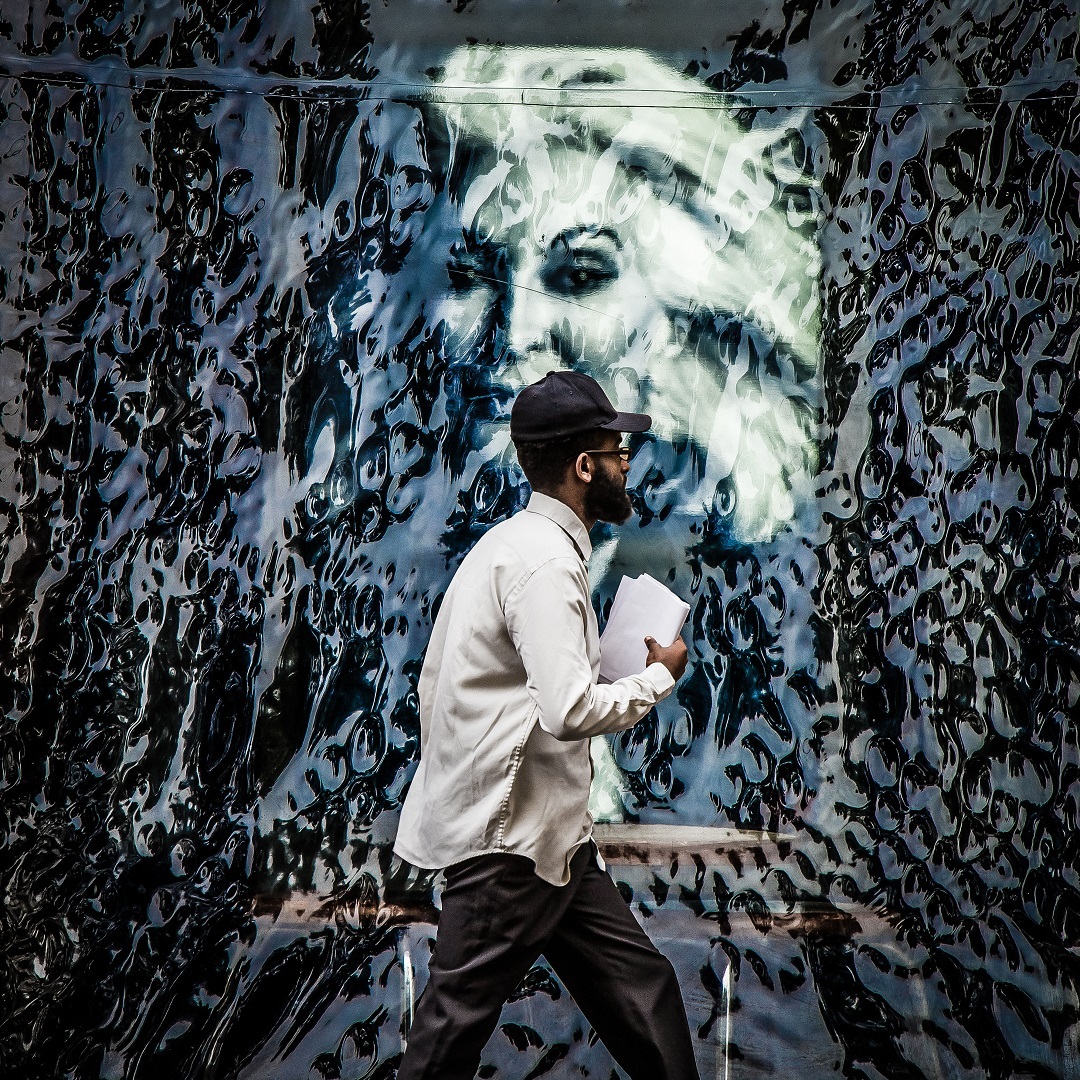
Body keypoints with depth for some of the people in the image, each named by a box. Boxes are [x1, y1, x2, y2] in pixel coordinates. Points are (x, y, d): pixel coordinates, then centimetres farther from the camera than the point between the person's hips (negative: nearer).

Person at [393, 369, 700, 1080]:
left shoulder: (517, 542, 15)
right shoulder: (545, 561, -18)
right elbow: (572, 709, -26)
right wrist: (660, 675, -11)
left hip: (549, 833, 10)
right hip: (510, 836, -10)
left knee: (639, 987, 12)